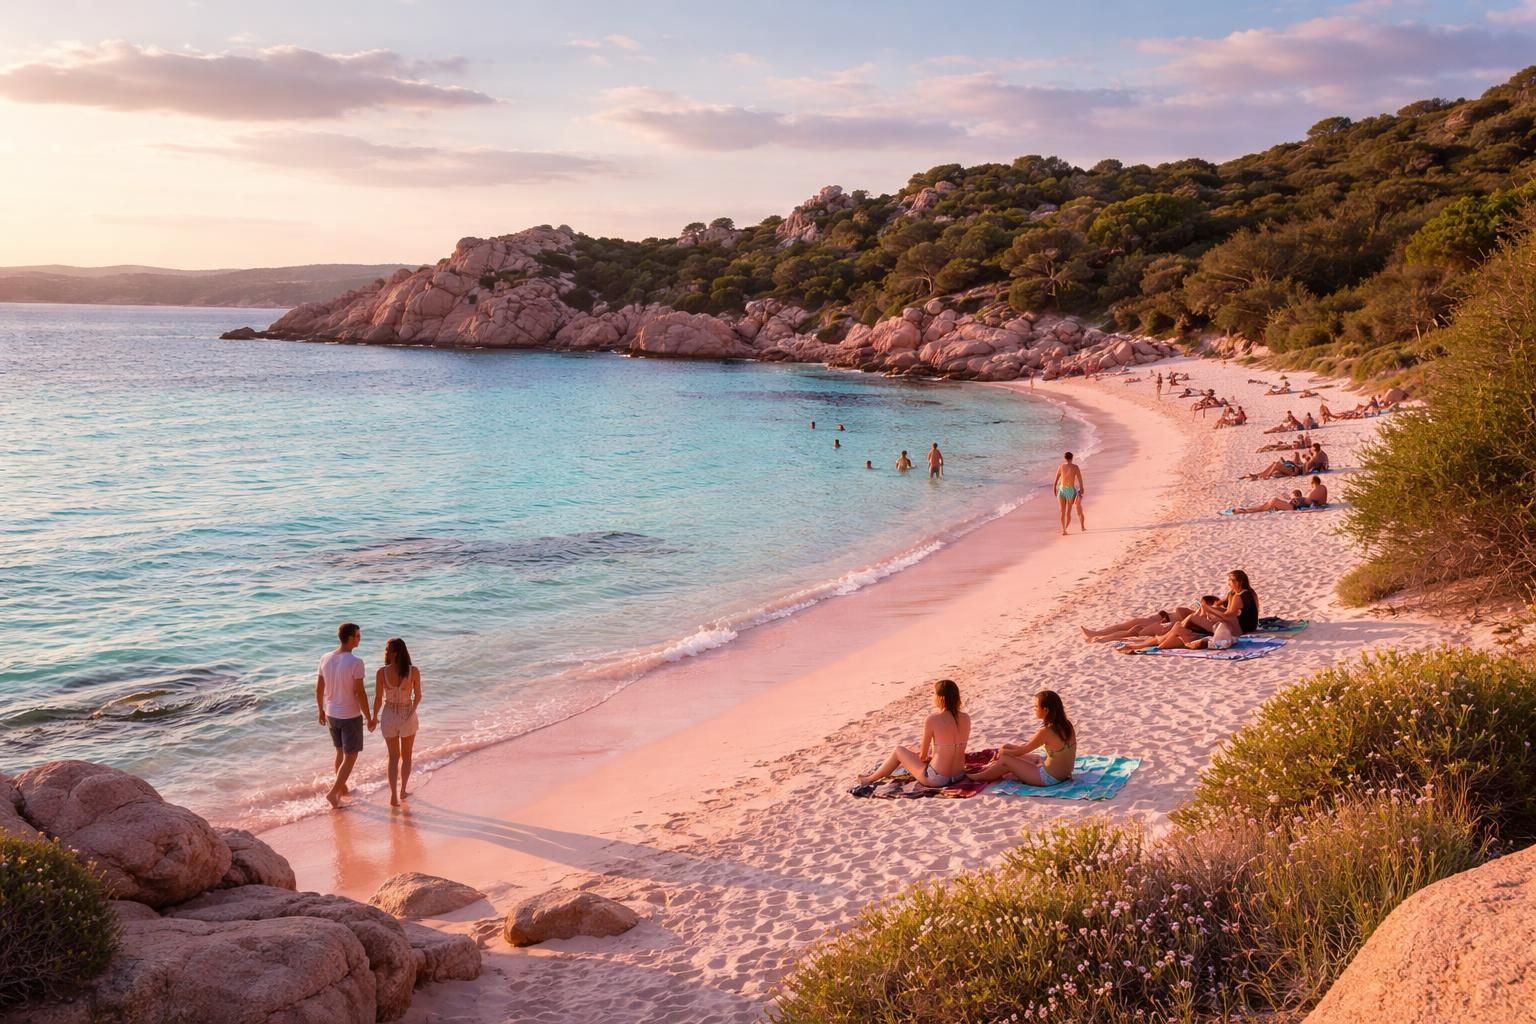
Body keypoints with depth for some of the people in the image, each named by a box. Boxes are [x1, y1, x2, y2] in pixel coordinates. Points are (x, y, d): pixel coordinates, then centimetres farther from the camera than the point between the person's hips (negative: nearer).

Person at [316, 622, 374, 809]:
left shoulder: (325, 659, -3)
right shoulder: (355, 662, -22)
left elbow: (318, 689, 4)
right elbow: (360, 693, -20)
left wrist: (321, 711, 19)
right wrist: (369, 718, -10)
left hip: (331, 714, 7)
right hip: (350, 716, -7)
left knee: (341, 752, 23)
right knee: (351, 756, 6)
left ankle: (342, 788, 35)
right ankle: (333, 792, -2)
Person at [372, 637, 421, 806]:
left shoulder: (381, 672, -16)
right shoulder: (414, 671, -15)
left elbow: (378, 699, -9)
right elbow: (418, 697, -5)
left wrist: (374, 717, 7)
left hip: (388, 718, 0)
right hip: (408, 718, 0)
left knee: (394, 756, 17)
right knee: (406, 756, 22)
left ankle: (394, 795, 10)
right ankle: (403, 791, 32)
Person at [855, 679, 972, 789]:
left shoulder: (932, 720, -17)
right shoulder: (966, 718, -1)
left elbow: (923, 755, -8)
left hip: (937, 779, -6)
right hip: (959, 775, 6)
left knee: (898, 751, 18)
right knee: (914, 749, 31)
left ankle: (870, 779, 37)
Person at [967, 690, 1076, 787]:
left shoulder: (1046, 731, -25)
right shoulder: (1066, 724, -1)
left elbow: (1021, 751, -10)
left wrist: (1002, 751, 9)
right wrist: (1009, 747, 14)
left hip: (1049, 778, -8)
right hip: (1064, 774, 8)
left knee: (1005, 760, 3)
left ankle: (976, 777, 23)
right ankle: (988, 769, 39)